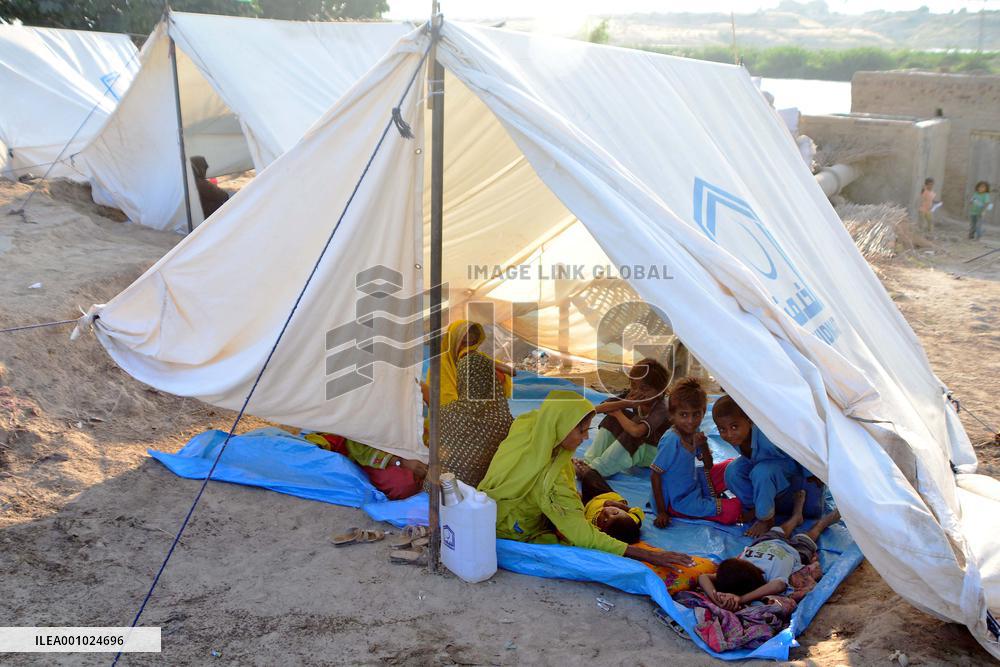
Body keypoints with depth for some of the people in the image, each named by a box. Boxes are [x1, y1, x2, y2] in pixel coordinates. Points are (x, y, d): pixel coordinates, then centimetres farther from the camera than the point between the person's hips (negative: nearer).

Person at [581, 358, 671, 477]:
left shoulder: (661, 409, -30)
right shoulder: (634, 396, -11)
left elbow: (636, 431, -47)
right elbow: (599, 408, -18)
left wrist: (617, 412, -29)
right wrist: (624, 403, -34)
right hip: (633, 446, 7)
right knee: (615, 416, -11)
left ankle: (595, 470, -31)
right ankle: (588, 461, -19)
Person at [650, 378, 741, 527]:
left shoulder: (695, 432, -2)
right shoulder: (672, 441, -25)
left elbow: (708, 466, 6)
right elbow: (655, 475, -21)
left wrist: (703, 446, -15)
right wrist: (661, 512, -20)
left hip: (696, 483, 8)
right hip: (679, 501, -8)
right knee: (733, 510, -20)